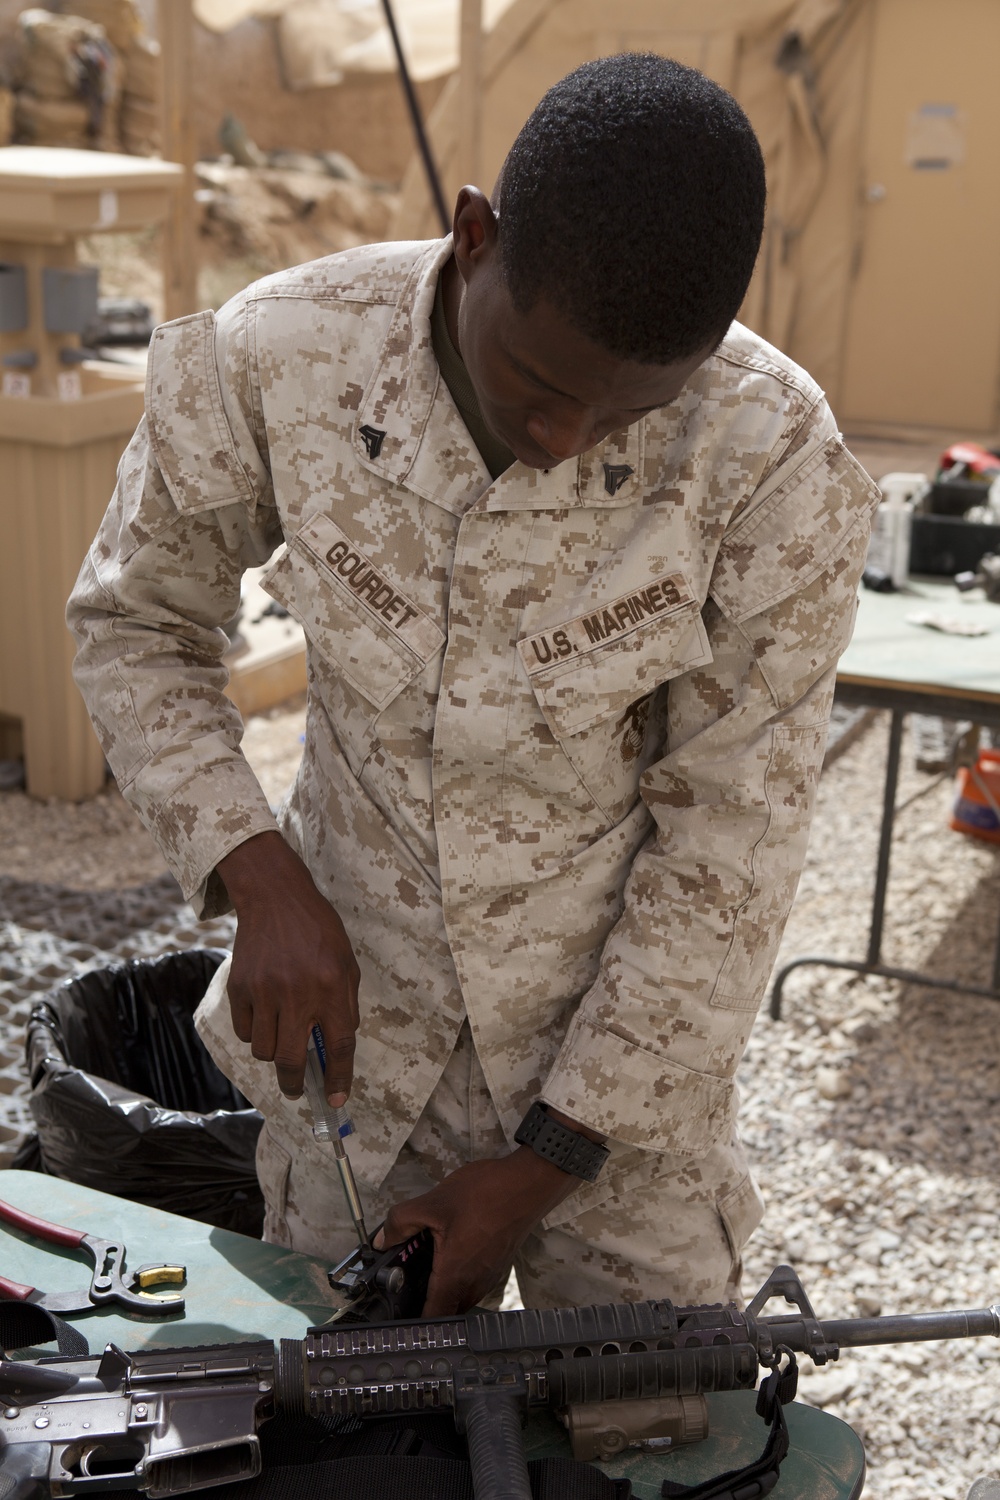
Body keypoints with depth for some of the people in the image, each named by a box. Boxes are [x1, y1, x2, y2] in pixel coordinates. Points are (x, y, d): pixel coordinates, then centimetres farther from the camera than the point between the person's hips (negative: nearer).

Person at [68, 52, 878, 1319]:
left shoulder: (771, 466, -23)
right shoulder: (278, 361, -18)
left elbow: (728, 856, -15)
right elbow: (135, 623, -1)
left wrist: (544, 1165, -11)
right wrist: (258, 877, -17)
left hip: (623, 1045, -1)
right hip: (351, 1027, 2)